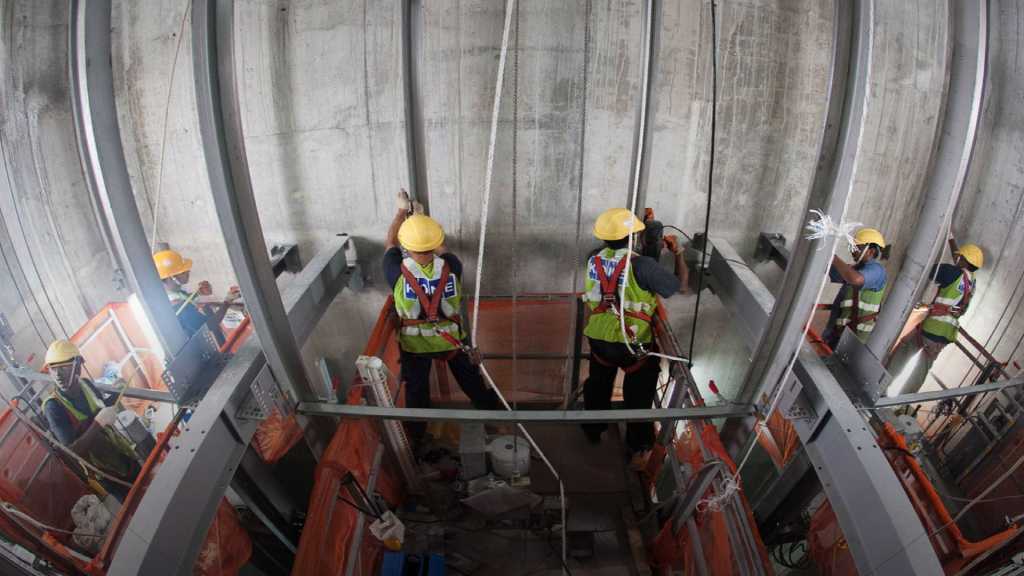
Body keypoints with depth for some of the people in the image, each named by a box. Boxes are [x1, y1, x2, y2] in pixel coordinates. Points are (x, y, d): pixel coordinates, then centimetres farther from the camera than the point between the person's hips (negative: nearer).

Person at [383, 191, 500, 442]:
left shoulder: (398, 272, -28)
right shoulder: (451, 267, -25)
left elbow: (390, 244, -6)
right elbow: (441, 249, 0)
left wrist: (402, 211, 6)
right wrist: (422, 219, 11)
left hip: (414, 342, 0)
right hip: (450, 337, 1)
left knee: (416, 391, 20)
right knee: (472, 381, 23)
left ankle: (416, 437, 39)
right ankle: (492, 411, 45)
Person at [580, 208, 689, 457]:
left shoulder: (593, 260, -8)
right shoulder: (642, 265, -24)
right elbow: (681, 285, -15)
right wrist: (678, 254, 1)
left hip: (599, 340, 4)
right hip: (634, 344, -4)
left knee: (599, 385, 28)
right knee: (638, 394, 20)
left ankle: (593, 431, 47)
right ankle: (638, 444, 36)